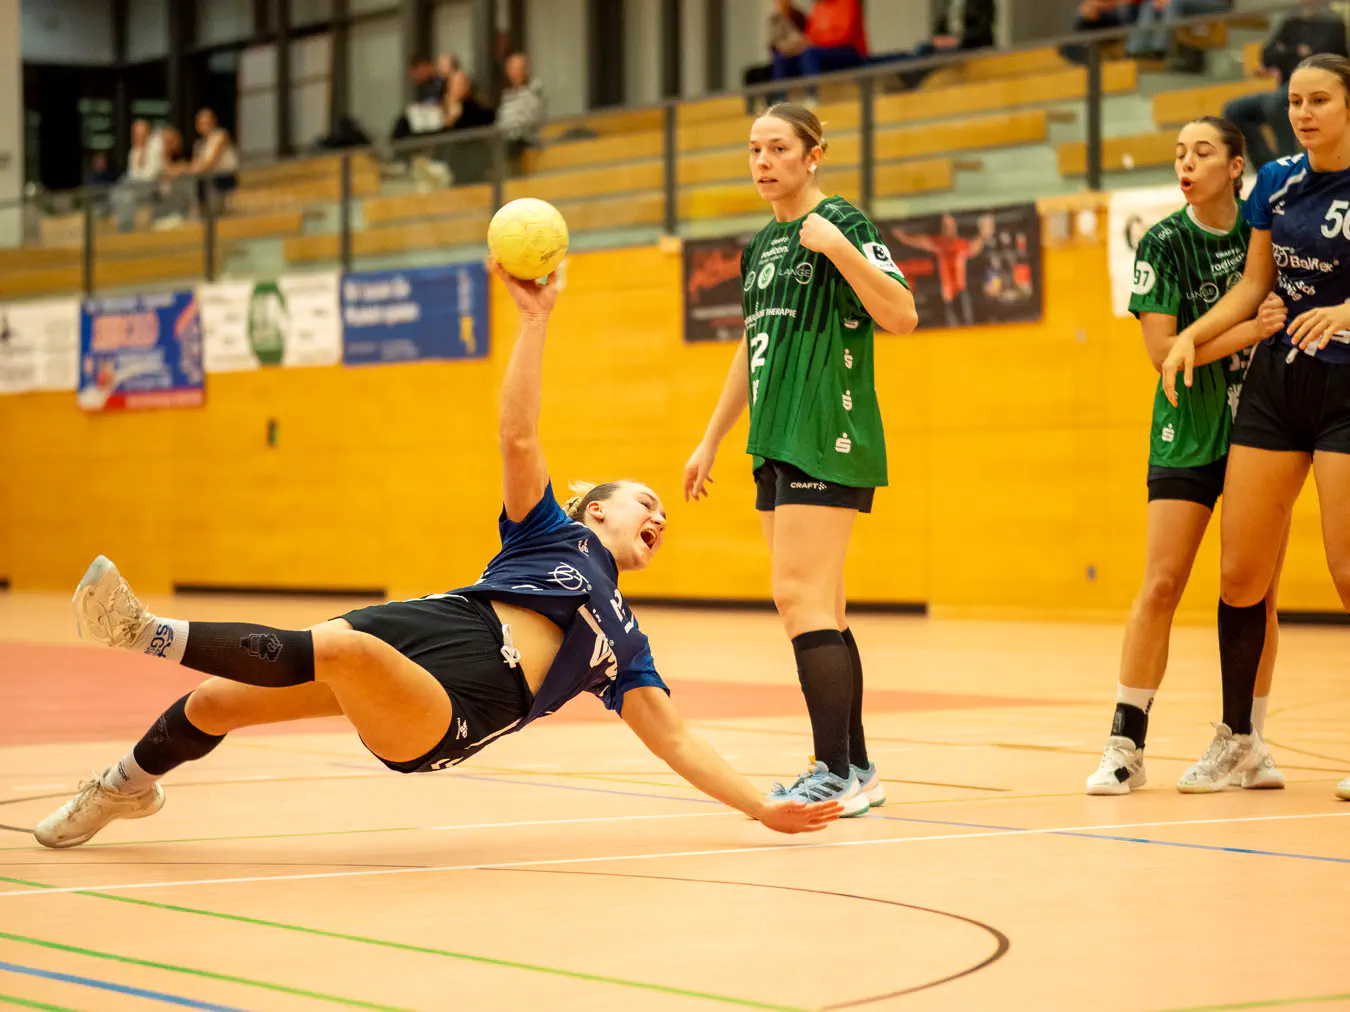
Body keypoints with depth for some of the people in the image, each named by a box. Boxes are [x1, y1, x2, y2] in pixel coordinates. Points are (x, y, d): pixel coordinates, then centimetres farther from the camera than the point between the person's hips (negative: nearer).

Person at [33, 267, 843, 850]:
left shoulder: (623, 643, 30)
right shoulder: (550, 531, 25)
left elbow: (674, 737, 27)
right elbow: (517, 435, 10)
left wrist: (763, 806, 18)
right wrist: (536, 318, 2)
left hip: (451, 708, -1)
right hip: (414, 624, 1)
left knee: (340, 650, -35)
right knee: (218, 700, -8)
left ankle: (156, 636, -28)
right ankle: (129, 784, 20)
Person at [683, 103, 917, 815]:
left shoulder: (841, 223, -7)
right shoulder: (762, 246, 18)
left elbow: (902, 316, -18)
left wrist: (839, 248, -26)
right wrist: (710, 442, 26)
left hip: (829, 438, -9)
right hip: (777, 447, 9)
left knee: (799, 597, -14)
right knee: (819, 613, 9)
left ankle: (836, 775, -13)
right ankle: (856, 771, 14)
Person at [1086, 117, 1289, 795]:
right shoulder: (1163, 243, -6)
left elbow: (1292, 305, 16)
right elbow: (1162, 350, -13)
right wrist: (1247, 331, -20)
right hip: (1189, 430, -2)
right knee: (1161, 586, -7)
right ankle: (1126, 745, -2)